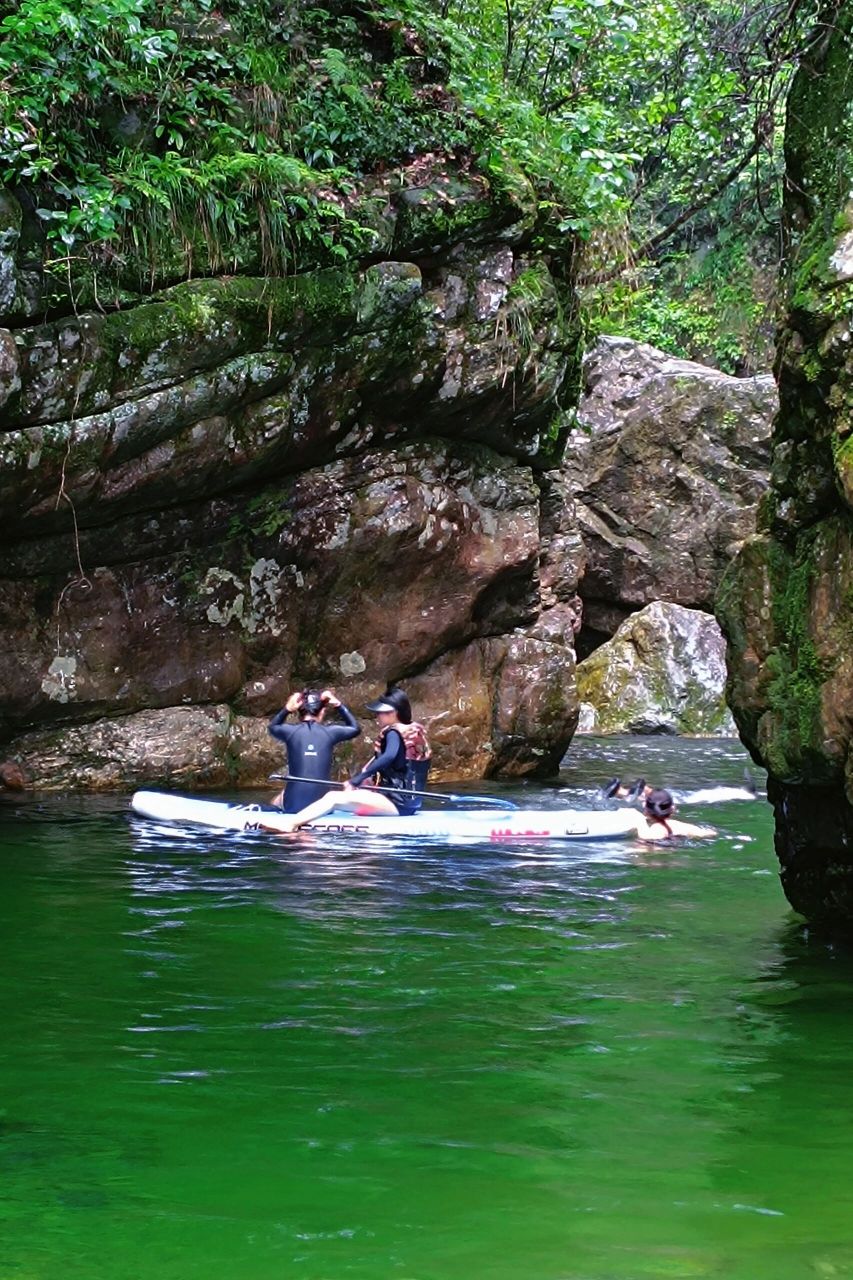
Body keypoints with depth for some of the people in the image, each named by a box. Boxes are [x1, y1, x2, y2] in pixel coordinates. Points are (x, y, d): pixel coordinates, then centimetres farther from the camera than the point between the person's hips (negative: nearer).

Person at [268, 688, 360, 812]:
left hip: (292, 805, 0)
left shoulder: (291, 731, -4)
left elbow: (272, 726, 21)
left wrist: (287, 709, 6)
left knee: (277, 800, 36)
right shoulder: (329, 732, -3)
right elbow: (355, 728, 18)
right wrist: (339, 705, 13)